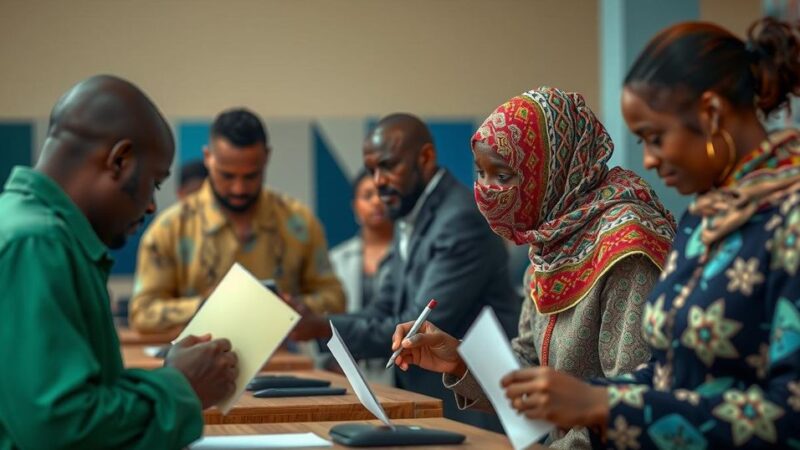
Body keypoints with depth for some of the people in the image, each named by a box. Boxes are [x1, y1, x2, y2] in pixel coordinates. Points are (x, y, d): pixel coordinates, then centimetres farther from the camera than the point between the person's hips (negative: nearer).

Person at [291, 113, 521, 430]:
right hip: (428, 400, 8)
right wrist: (309, 322, -6)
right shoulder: (410, 219, 12)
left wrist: (324, 329, -19)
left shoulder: (463, 220, -17)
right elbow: (383, 312, 9)